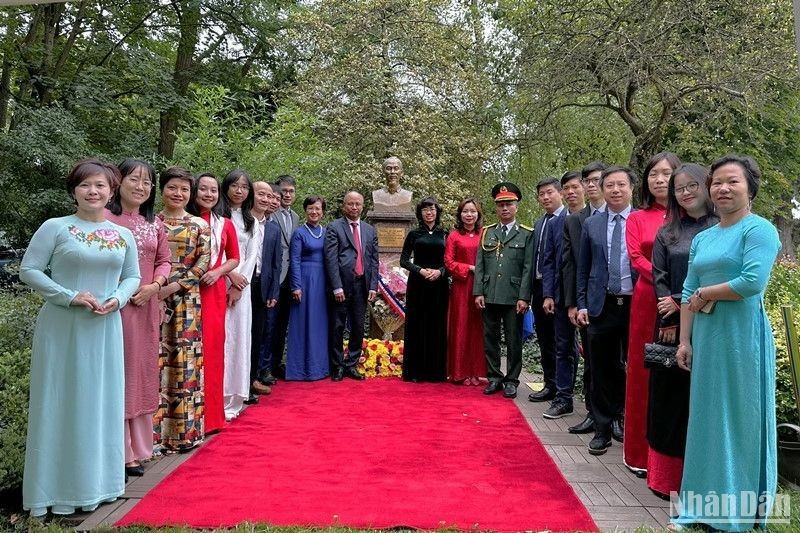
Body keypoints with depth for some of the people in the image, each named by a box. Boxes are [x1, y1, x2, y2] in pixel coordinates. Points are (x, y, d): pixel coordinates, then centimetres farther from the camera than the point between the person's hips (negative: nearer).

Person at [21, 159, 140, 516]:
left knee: (102, 402, 10)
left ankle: (97, 481, 26)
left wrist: (118, 298, -7)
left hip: (105, 329, 4)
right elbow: (28, 270, -5)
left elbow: (132, 276, 13)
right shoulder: (55, 228, -3)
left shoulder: (123, 235, 7)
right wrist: (70, 296, -16)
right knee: (61, 403, 4)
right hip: (62, 327, -3)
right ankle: (56, 487, 17)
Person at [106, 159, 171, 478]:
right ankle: (118, 451, 9)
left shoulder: (154, 222, 13)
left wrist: (155, 285, -4)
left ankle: (136, 448, 23)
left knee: (142, 375, 11)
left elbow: (165, 260, 13)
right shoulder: (105, 218, -6)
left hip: (147, 306, 6)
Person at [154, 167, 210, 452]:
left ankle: (184, 430, 11)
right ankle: (154, 431, 9)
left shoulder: (199, 226, 6)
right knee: (154, 359, 0)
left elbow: (202, 262, -1)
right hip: (153, 298, 0)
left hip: (186, 300, 0)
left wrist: (174, 286, -11)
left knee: (184, 361, 2)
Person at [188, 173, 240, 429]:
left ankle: (210, 413, 18)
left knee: (211, 346, 6)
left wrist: (218, 271, -4)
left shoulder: (225, 225, 10)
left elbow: (234, 258, 14)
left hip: (213, 291, 3)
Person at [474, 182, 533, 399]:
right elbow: (479, 265, 8)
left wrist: (524, 297, -10)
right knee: (490, 339, 9)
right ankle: (494, 377, 21)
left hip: (513, 298, -3)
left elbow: (528, 268, -4)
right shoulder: (487, 232, 11)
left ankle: (511, 380, 16)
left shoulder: (526, 234, 2)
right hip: (489, 297, 3)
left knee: (513, 341, 5)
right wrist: (478, 292, 0)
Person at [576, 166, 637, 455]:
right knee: (602, 371, 8)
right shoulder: (591, 224, 8)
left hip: (636, 306, -2)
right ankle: (603, 428, 21)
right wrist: (582, 304, 4)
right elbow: (583, 269, 10)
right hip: (601, 307, 2)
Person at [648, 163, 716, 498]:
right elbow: (659, 278, 6)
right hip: (672, 326, 3)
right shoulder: (667, 233, 11)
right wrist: (670, 320, -6)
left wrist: (683, 303, -11)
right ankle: (667, 477, 15)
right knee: (671, 397, 6)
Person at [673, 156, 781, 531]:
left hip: (741, 335, -7)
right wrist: (685, 340, 6)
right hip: (706, 335, 7)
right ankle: (708, 501, 25)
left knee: (738, 415, 3)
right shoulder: (702, 239, 14)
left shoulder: (759, 229, -7)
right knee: (707, 413, 12)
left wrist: (706, 294, -8)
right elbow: (688, 292, 11)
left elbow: (753, 281, -21)